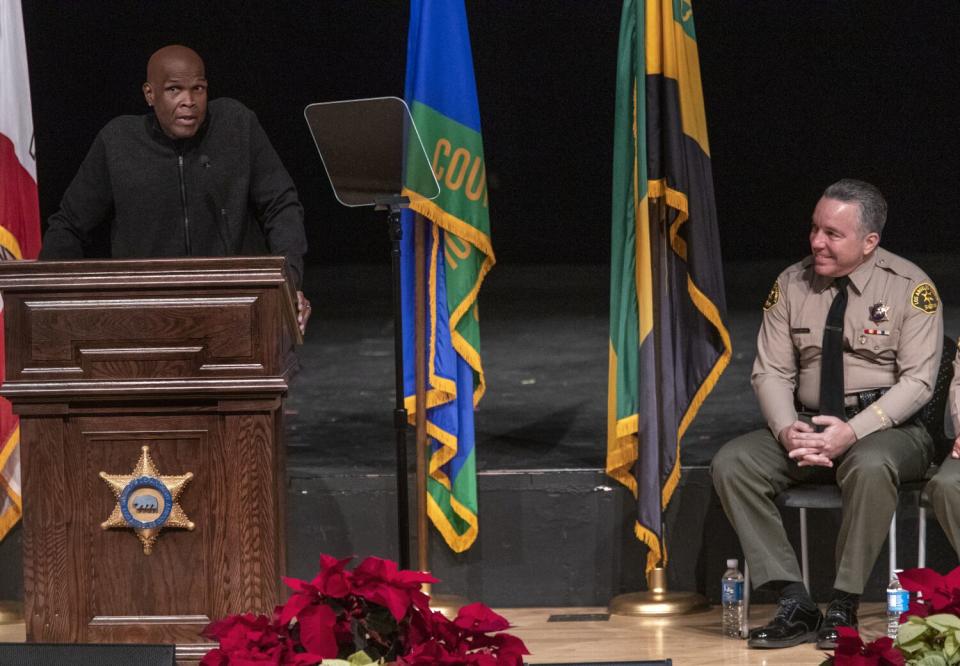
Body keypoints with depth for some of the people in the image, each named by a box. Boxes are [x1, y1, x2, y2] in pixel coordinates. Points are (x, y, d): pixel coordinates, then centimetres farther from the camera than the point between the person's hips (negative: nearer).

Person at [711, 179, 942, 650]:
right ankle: (794, 603, -23)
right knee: (731, 464, -20)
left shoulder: (909, 286, -6)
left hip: (887, 427, -4)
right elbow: (771, 372, 4)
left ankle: (844, 607, -27)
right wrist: (788, 430, -17)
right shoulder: (792, 284, 5)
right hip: (808, 424, 5)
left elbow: (917, 380, -12)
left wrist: (853, 432, -24)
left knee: (870, 466, -39)